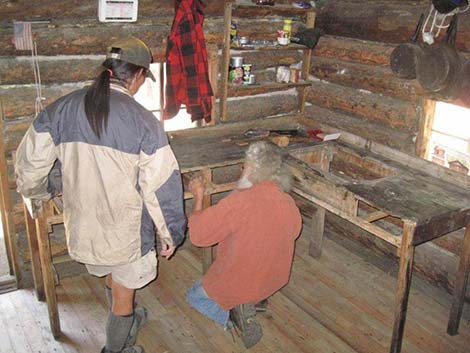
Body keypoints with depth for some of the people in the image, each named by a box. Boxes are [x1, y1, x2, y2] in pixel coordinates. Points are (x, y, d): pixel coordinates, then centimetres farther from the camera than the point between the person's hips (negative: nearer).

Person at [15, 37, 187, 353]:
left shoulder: (60, 109, -6)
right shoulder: (143, 121, -20)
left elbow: (30, 162, 4)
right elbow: (162, 187, -18)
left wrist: (37, 194, 24)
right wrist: (170, 233, -5)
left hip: (83, 225, 6)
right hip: (126, 231, -5)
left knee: (113, 282, 32)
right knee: (124, 295, 19)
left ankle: (125, 323, 57)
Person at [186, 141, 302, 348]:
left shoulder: (239, 201, -32)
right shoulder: (290, 204, -13)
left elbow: (197, 235, -22)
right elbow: (293, 232, 10)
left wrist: (198, 196, -9)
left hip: (238, 285, -6)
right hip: (275, 282, 7)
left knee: (194, 296, 24)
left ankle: (232, 312, -3)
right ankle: (256, 300, 13)